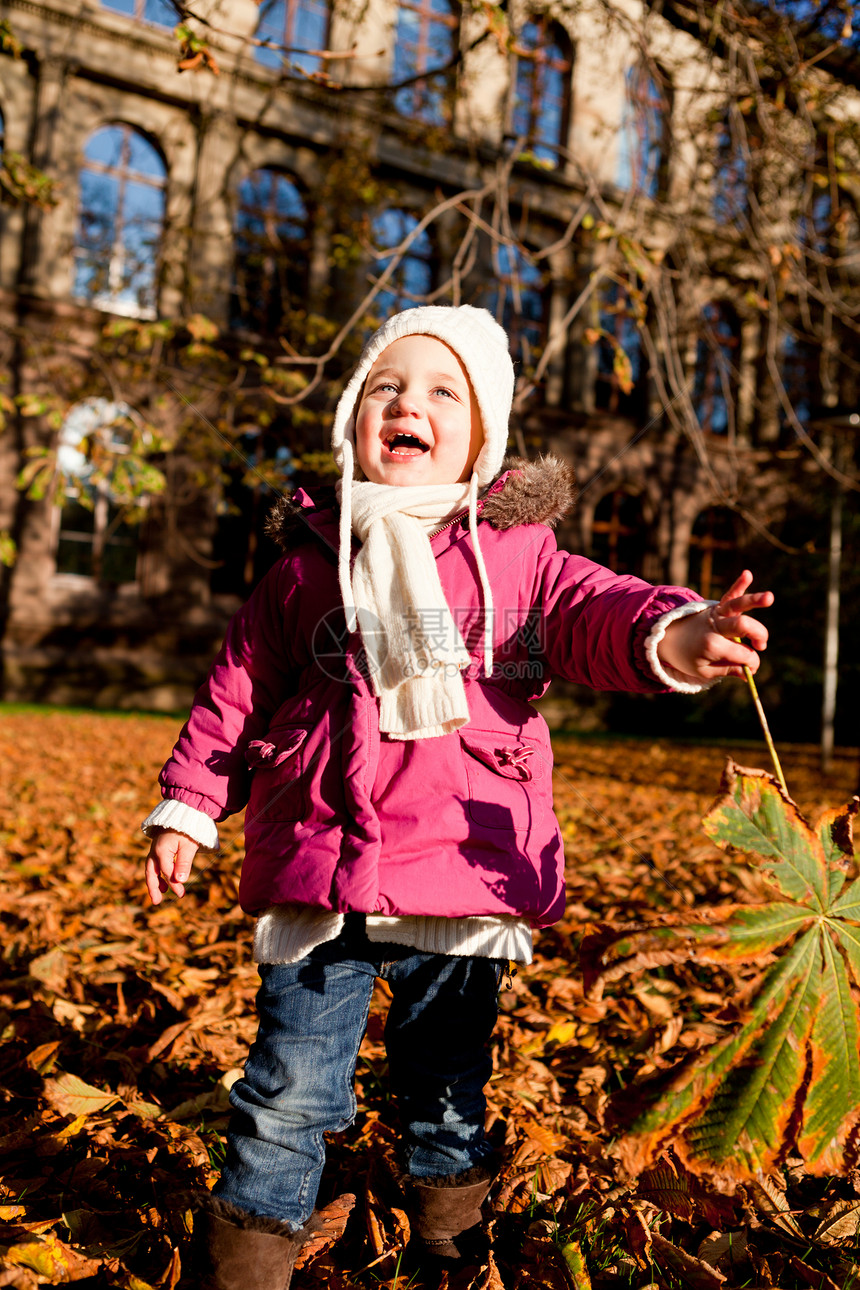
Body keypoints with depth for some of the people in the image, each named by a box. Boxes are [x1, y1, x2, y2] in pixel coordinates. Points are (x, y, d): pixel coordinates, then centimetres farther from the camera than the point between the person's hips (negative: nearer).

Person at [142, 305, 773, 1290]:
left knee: (449, 1080, 19)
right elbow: (236, 689, 12)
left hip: (460, 870, 1)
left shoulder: (517, 552, 3)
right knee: (290, 1087, 7)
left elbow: (590, 611, -13)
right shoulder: (309, 560, 6)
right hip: (320, 869, 0)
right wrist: (186, 805, 10)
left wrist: (667, 634, -35)